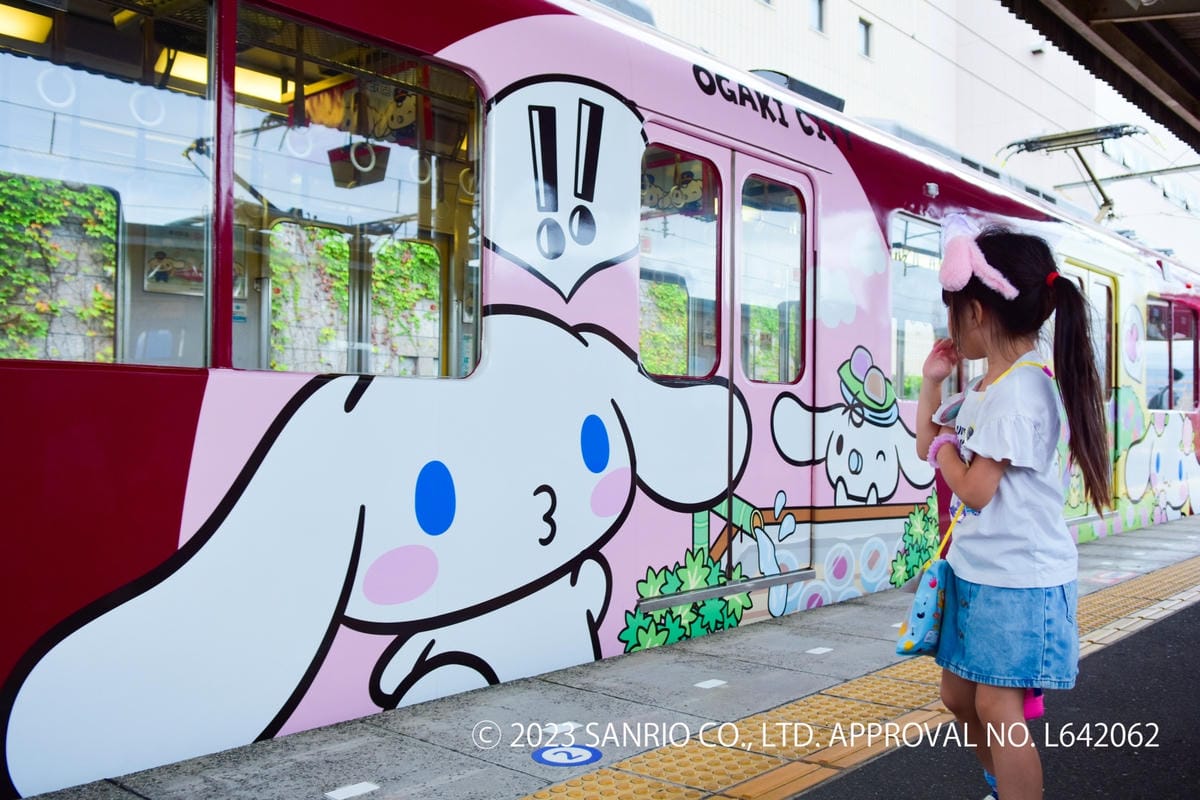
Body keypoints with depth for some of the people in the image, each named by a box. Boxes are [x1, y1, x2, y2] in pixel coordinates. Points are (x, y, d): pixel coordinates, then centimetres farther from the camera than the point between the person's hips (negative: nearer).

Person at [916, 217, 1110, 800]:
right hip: (977, 570, 10)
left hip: (1017, 577, -10)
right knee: (959, 695, 18)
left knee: (997, 706, -4)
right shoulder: (985, 389, 8)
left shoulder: (1020, 389, -22)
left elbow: (976, 489, -23)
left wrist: (945, 446, -6)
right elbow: (927, 445, 19)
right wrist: (932, 380, 10)